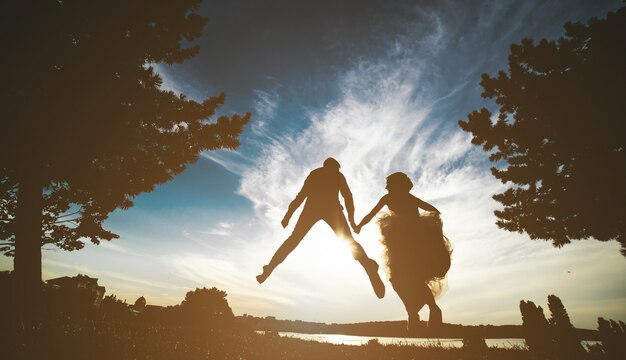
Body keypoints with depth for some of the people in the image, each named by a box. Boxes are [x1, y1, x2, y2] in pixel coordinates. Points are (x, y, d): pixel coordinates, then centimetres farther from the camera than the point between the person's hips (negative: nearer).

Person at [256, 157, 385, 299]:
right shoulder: (338, 174, 22)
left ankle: (268, 270, 0)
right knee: (350, 242, -1)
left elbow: (302, 194, 19)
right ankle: (370, 269, -24)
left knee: (294, 239, 8)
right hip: (331, 207, -2)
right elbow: (347, 195, 9)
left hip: (312, 207, 2)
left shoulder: (314, 173, 27)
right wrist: (351, 218, 8)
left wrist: (289, 214, 17)